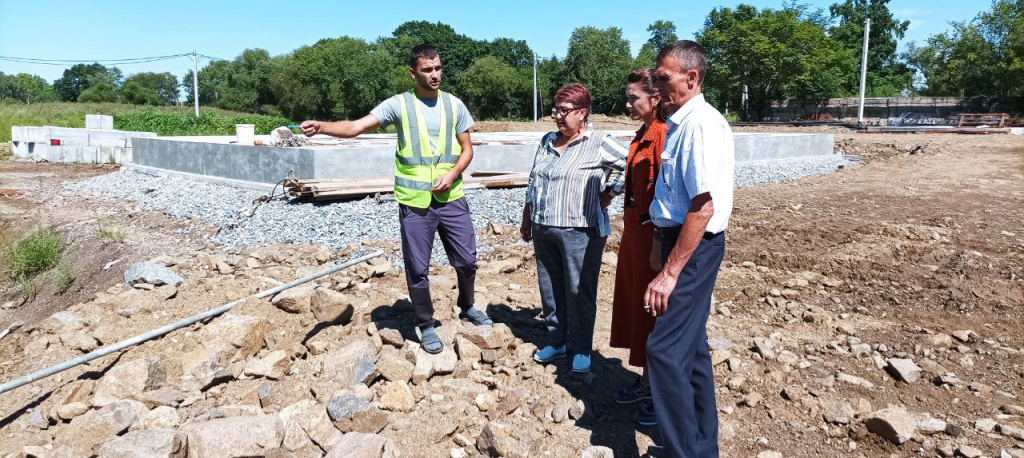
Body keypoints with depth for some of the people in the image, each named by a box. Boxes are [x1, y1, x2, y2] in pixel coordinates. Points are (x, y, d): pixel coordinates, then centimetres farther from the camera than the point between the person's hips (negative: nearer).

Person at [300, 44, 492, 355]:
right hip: (414, 203, -2)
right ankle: (426, 326, 25)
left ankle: (467, 307, 39)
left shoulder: (454, 105, 4)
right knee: (417, 269, 6)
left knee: (467, 259, 11)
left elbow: (467, 149, 7)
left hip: (452, 199, 2)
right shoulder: (398, 104, -4)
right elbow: (356, 127, -14)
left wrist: (453, 174, -11)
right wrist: (321, 127, -32)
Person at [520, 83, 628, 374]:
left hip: (580, 231, -6)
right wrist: (526, 220, 17)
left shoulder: (599, 143, -8)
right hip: (543, 230, 7)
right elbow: (533, 183, 18)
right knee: (550, 289, 14)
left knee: (579, 292, 3)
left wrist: (607, 195, -9)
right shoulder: (547, 141, 12)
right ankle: (557, 342, 29)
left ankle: (581, 349, 19)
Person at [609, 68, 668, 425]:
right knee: (635, 305, 18)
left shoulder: (664, 135, -18)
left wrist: (658, 247, -22)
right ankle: (647, 382, 34)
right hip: (634, 231, 10)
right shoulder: (642, 134, 12)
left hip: (653, 234, -10)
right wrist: (631, 230, 18)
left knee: (655, 313, 3)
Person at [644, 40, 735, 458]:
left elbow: (703, 209, -25)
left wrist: (670, 273, -24)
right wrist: (660, 235, 13)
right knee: (690, 345, 17)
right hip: (678, 238, 10)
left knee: (665, 348, -9)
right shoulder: (679, 123, 10)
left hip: (693, 248, -10)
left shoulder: (701, 125, -19)